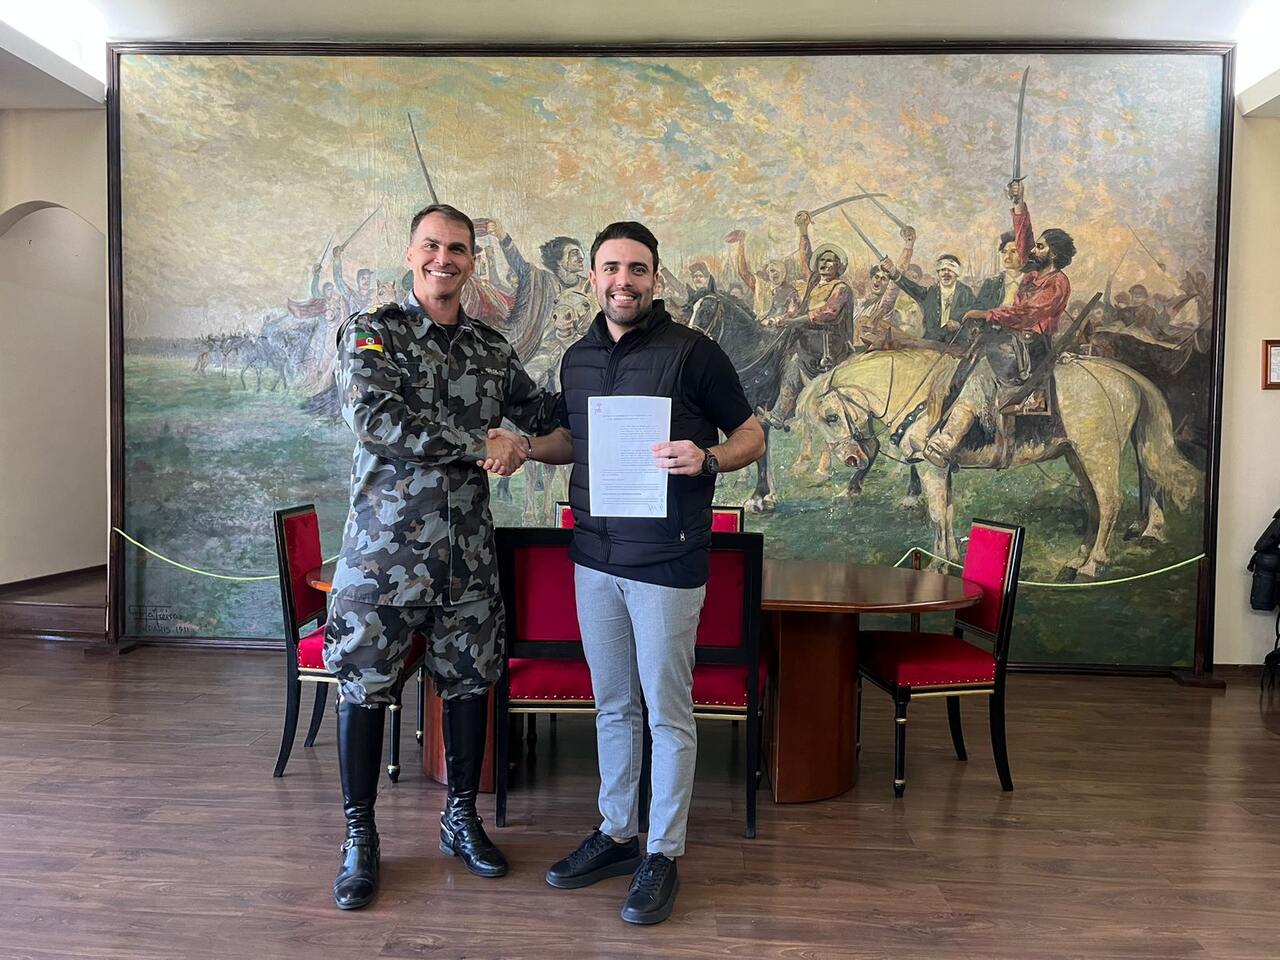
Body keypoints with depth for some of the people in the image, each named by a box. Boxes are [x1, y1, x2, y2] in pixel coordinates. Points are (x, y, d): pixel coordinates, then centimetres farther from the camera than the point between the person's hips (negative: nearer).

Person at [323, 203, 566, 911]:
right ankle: (360, 838, 23)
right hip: (386, 542, -4)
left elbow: (547, 413, 20)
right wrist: (481, 442, -20)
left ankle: (461, 819, 31)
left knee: (468, 681, 12)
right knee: (364, 686, 4)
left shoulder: (490, 349, 10)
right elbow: (372, 417, -20)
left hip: (468, 549, 4)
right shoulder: (370, 333, -4)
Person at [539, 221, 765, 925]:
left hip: (666, 562, -6)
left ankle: (663, 854, 20)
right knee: (613, 706, 17)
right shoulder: (577, 358, 10)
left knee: (667, 714, 4)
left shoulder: (692, 352, -7)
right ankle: (616, 833, 33)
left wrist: (706, 458, -22)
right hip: (594, 556, 6)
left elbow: (751, 435, -3)